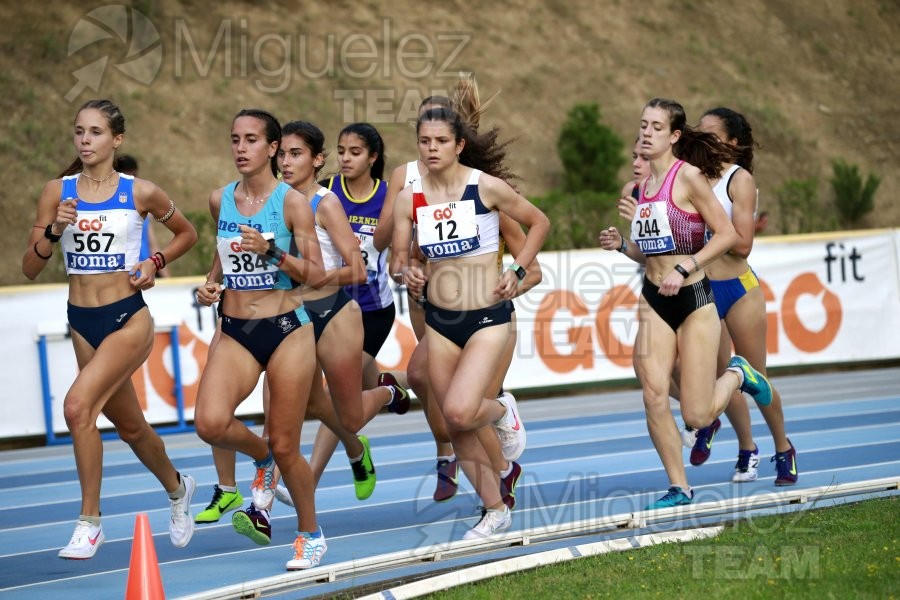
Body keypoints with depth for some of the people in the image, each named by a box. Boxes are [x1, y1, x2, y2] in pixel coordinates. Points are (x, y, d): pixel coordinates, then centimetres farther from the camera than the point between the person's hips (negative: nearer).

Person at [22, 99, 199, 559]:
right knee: (129, 426, 18)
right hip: (82, 321, 4)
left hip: (128, 318, -4)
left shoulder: (141, 192, -5)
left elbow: (186, 233, 12)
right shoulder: (57, 192, 0)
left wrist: (155, 263, -4)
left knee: (79, 405, -25)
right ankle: (177, 489, 47)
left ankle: (89, 521, -15)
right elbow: (30, 268, -1)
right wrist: (54, 231, -18)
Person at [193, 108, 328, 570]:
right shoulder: (220, 200, 6)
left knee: (286, 447, 1)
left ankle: (310, 533, 25)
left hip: (286, 330, -3)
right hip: (234, 332, 3)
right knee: (210, 423, -22)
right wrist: (210, 284, 9)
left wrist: (272, 251, -21)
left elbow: (316, 275, -7)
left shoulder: (292, 202, -7)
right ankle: (261, 457, 12)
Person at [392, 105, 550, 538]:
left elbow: (538, 222, 3)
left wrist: (517, 272, -5)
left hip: (488, 316, -4)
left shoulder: (487, 187, -9)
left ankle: (503, 411, 14)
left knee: (460, 412, -21)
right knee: (457, 429, 7)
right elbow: (399, 255, 4)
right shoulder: (408, 199, -1)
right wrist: (407, 272, -18)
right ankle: (495, 510, 24)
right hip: (439, 320, 4)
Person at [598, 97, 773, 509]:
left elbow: (727, 235, -13)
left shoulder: (688, 177, -11)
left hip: (694, 300, -6)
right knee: (654, 397, -10)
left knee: (697, 417, -3)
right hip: (653, 302, 6)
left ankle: (737, 375, 28)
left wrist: (684, 269, -21)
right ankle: (678, 488, 2)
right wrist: (621, 246, 0)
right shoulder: (643, 183, 9)